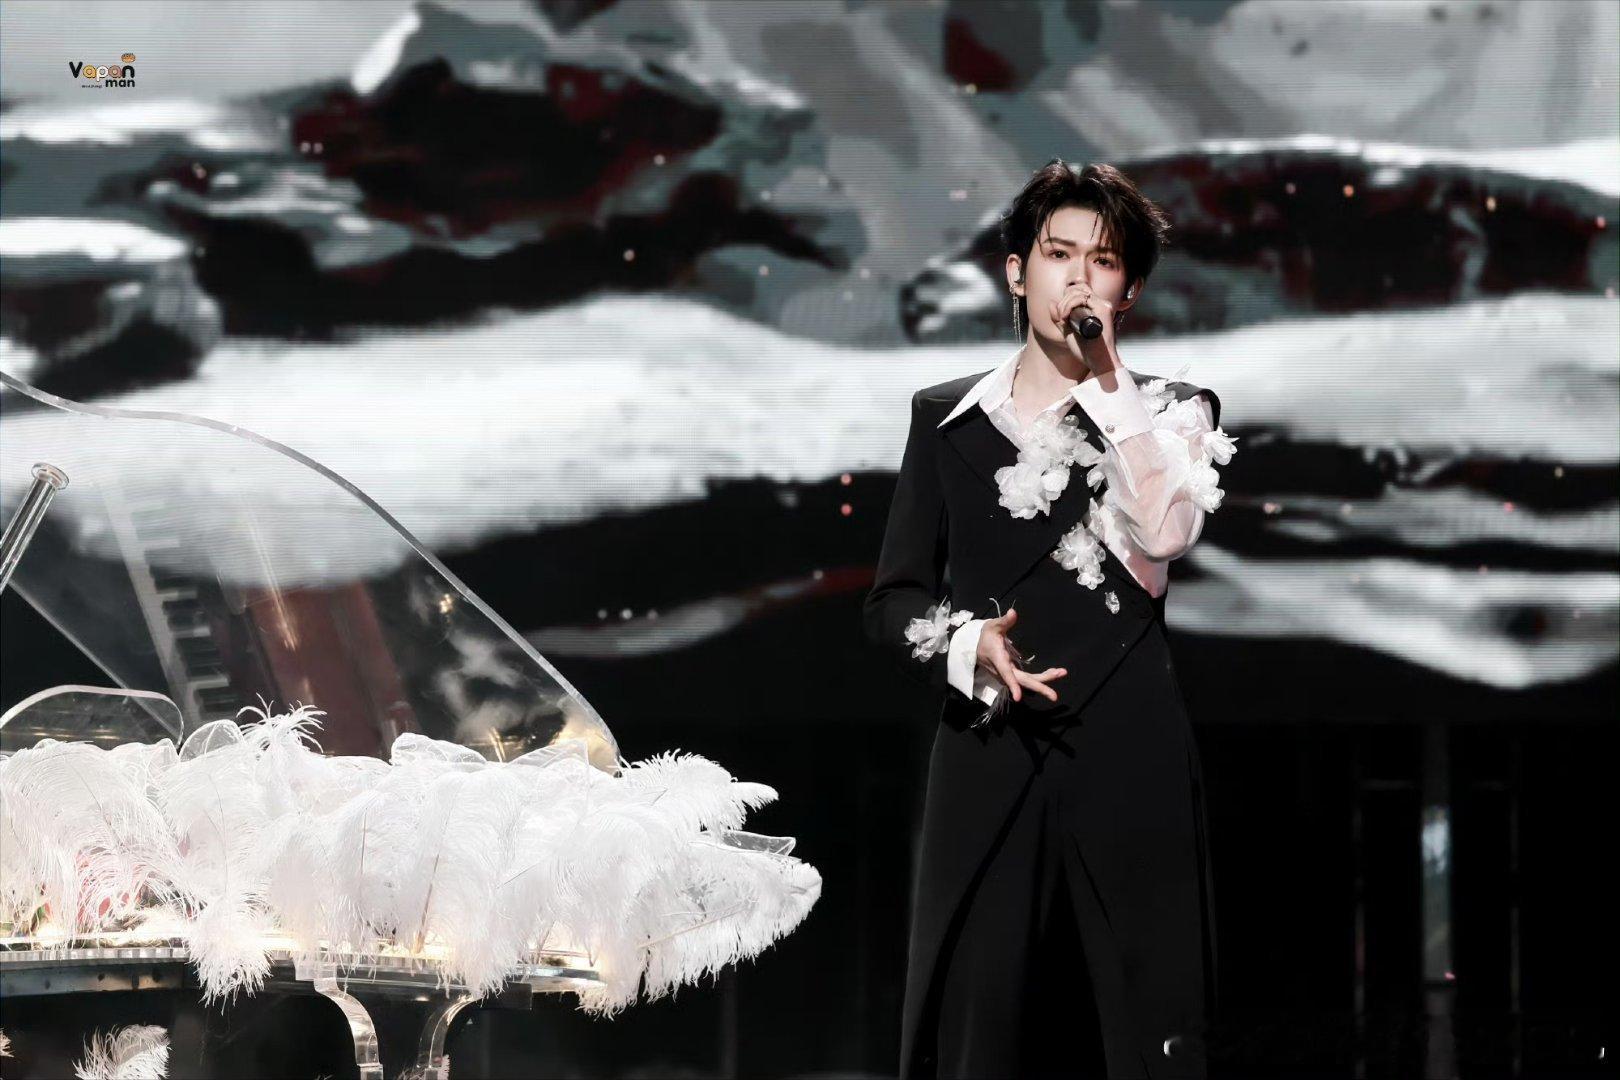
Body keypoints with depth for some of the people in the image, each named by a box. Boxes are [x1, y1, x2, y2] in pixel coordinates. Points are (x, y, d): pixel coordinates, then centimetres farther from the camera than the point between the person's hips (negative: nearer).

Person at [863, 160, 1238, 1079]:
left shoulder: (1171, 413, 9)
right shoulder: (947, 418, 13)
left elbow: (1162, 535, -12)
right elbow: (893, 600, 12)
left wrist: (1107, 380, -9)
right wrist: (967, 643, -9)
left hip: (1128, 760, -1)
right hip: (988, 763, 1)